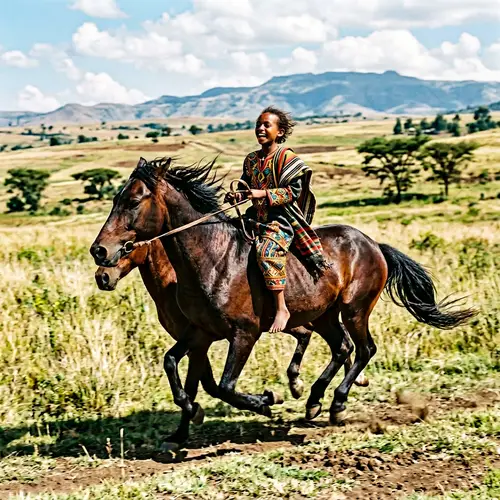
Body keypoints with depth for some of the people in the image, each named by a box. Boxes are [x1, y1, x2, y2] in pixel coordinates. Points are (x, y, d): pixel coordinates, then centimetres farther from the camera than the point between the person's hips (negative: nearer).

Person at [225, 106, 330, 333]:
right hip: (257, 217, 9)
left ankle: (281, 308, -27)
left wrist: (264, 194, -24)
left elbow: (293, 191, -14)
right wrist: (237, 196, 0)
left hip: (281, 219, -9)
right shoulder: (251, 160, 14)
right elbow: (247, 186, 23)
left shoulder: (286, 158, -7)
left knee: (267, 252, -31)